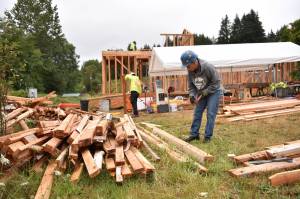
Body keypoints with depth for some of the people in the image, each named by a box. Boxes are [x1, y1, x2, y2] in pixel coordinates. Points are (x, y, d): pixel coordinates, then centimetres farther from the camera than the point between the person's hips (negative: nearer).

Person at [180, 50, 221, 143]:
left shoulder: (208, 67, -29)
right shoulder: (190, 71, -11)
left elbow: (216, 83, -21)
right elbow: (191, 85, 1)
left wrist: (204, 92, -25)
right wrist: (192, 95, -17)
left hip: (213, 92, -6)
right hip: (202, 93, 6)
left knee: (210, 114, -9)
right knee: (197, 113, 5)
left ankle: (208, 136, 0)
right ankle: (194, 134, 14)